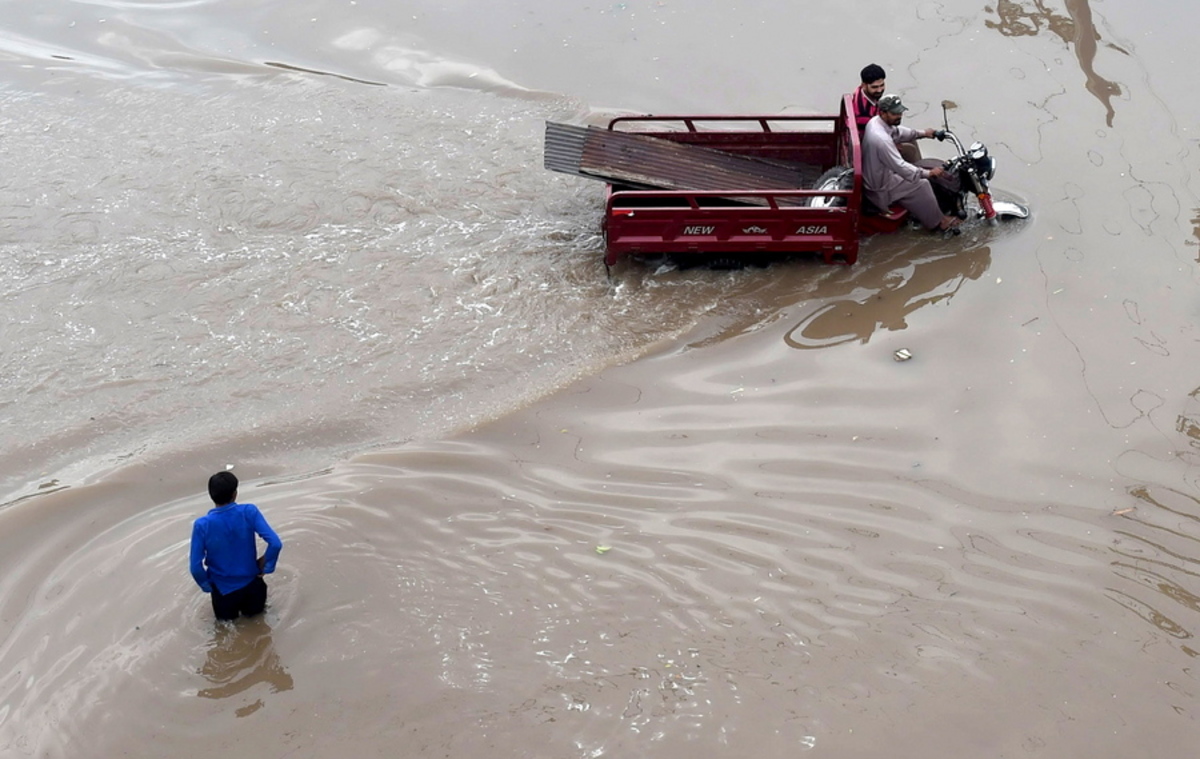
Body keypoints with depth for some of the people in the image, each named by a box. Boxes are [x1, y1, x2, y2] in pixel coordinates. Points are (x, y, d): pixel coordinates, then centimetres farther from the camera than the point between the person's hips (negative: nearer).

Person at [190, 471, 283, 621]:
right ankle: (249, 603, 17)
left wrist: (208, 586, 1)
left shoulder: (202, 525, -21)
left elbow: (196, 568, -19)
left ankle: (231, 608, 16)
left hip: (223, 589, 0)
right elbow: (275, 544, -24)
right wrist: (265, 566, -6)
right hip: (251, 583, 0)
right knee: (254, 611, 32)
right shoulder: (249, 512, -20)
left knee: (226, 617, 30)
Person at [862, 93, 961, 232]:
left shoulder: (876, 121, -5)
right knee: (921, 184, -8)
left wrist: (922, 134, 9)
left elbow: (897, 132, 17)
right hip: (880, 188, -10)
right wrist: (928, 173, -27)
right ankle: (936, 221, 10)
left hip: (881, 172, 10)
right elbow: (900, 167, -34)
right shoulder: (881, 139, -36)